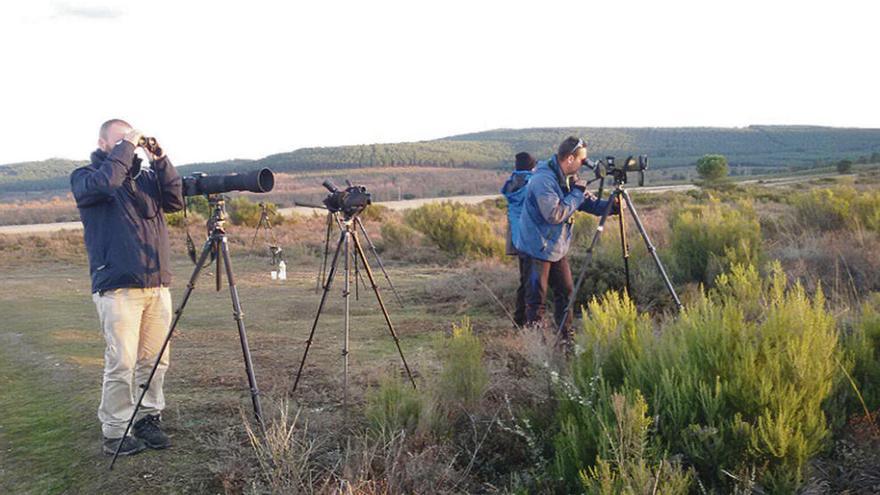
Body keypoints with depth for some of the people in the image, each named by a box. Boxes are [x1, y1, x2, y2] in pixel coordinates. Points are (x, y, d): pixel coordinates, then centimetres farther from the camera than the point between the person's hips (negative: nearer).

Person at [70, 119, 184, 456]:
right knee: (121, 364, -7)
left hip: (157, 285, 5)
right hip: (118, 287, -5)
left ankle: (149, 419, 20)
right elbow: (103, 183, -19)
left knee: (155, 360, 6)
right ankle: (114, 433, 3)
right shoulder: (85, 177, 5)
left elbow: (175, 200, 5)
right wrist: (125, 148, -11)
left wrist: (160, 161, -1)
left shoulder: (145, 177, 18)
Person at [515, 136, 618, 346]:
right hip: (538, 247, -9)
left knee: (565, 291, 12)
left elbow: (589, 203, 9)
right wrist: (577, 193, -22)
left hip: (557, 246, 9)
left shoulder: (569, 178, 6)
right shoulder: (544, 180, -23)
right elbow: (554, 215, -29)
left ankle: (566, 339, 23)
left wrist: (611, 207, -10)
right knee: (537, 297, -2)